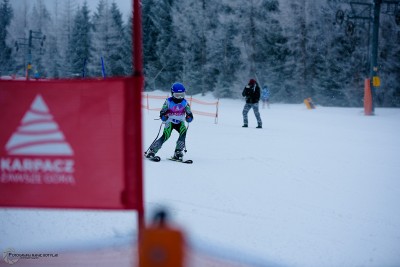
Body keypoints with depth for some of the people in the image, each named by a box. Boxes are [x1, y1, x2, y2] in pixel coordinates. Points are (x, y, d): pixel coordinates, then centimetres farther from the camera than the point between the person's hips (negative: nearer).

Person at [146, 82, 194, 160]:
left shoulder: (184, 103, -4)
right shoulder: (168, 102, -10)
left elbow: (189, 113, -3)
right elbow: (162, 112, -8)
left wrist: (189, 117, -26)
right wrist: (163, 116, -30)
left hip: (180, 122, 3)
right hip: (170, 122, -3)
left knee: (183, 132, -26)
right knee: (165, 136, -22)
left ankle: (178, 152, -21)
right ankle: (152, 151, -12)